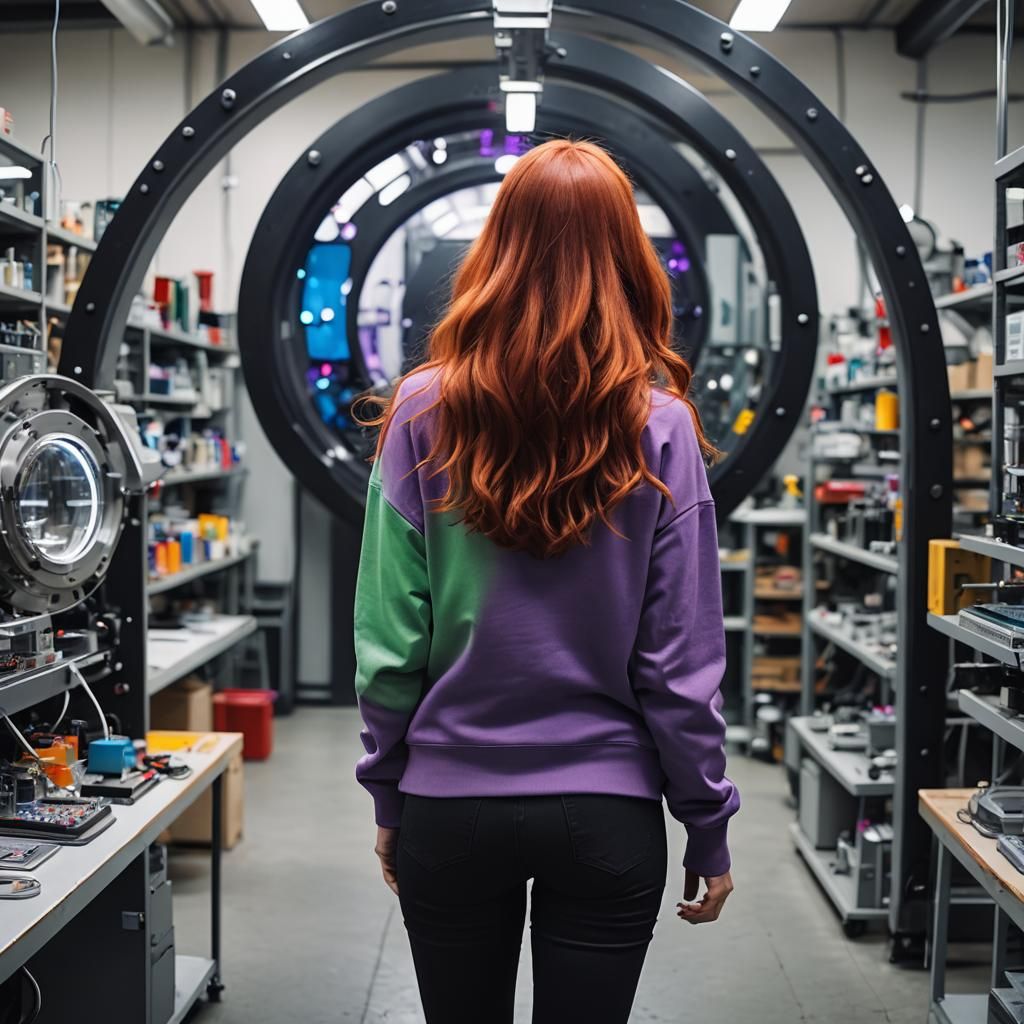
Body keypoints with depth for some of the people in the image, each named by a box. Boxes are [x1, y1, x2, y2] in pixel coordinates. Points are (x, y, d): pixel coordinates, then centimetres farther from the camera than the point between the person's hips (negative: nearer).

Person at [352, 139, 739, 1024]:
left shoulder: (424, 416, -7)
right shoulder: (658, 428, -9)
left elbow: (387, 641, -5)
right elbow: (681, 663, -7)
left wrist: (389, 795, 8)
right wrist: (710, 829, 3)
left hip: (450, 804, 1)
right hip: (608, 814, -1)